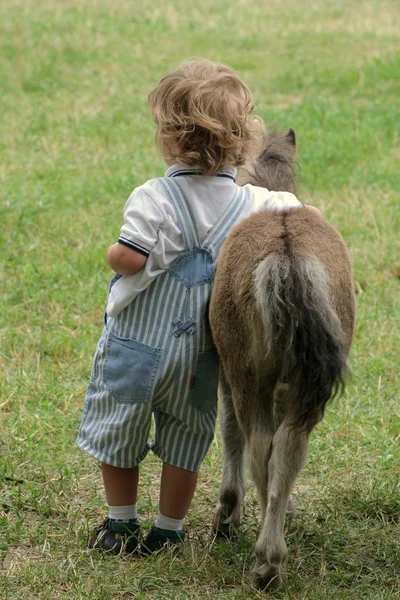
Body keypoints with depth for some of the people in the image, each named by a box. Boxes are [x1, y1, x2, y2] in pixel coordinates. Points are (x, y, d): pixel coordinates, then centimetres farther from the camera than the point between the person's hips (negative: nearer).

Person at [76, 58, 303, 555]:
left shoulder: (153, 198, -21)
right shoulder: (251, 203, -7)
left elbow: (129, 259, -26)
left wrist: (112, 253, -6)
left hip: (136, 343, -4)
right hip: (197, 349, 4)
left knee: (116, 431, 17)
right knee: (184, 439, 18)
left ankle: (121, 523, 27)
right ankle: (169, 530, 25)